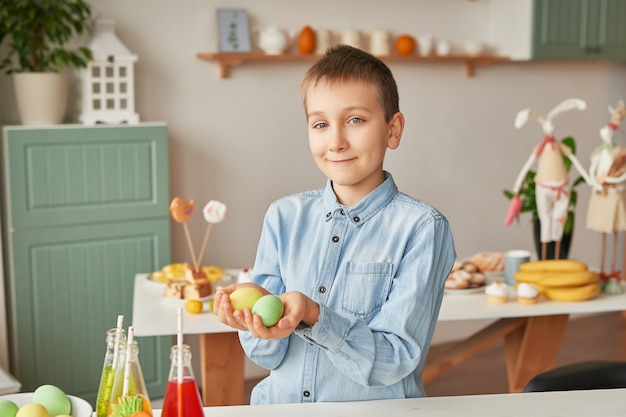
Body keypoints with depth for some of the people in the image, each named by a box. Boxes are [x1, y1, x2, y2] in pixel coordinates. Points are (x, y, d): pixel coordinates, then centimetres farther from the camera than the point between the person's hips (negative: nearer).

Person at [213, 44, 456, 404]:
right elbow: (270, 356, 4)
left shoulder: (421, 227, -7)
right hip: (282, 404, 3)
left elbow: (394, 363, -11)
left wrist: (312, 317, -24)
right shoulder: (284, 216, 4)